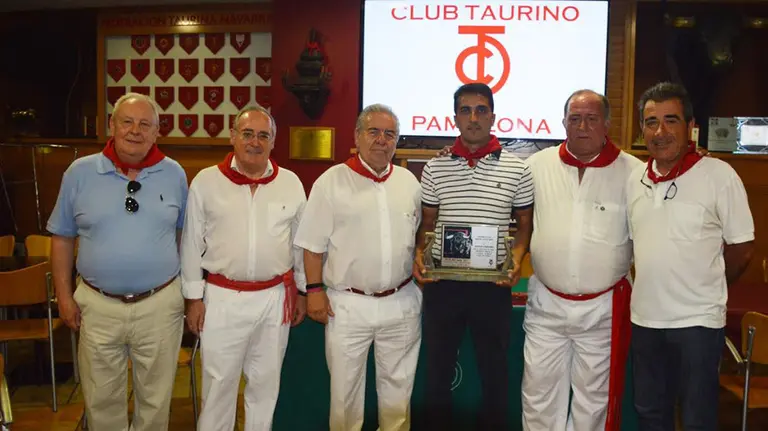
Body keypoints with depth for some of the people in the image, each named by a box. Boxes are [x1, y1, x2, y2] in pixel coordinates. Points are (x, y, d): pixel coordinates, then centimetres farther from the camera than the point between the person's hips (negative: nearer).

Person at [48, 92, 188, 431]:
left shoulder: (174, 174, -1)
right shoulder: (79, 172, -2)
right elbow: (62, 237, 5)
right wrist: (64, 295, 2)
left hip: (160, 304, 0)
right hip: (98, 306, 0)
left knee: (155, 399, 15)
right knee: (102, 399, 16)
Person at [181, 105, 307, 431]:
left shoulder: (291, 183, 1)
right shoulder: (206, 181, -4)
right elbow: (192, 244, 0)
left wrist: (302, 291, 10)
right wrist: (193, 297, -1)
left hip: (275, 297, 2)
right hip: (221, 297, -1)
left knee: (265, 381, 16)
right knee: (219, 382, 10)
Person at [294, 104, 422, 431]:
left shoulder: (409, 181, 7)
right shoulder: (332, 181, -6)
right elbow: (314, 243, -5)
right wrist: (314, 290, -9)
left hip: (401, 303, 4)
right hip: (347, 304, -3)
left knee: (398, 383, 17)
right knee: (345, 386, 10)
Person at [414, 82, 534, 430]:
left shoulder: (517, 169, -1)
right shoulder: (435, 168, 3)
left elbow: (524, 223, 7)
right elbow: (427, 222, 10)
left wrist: (516, 259, -10)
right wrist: (419, 255, -8)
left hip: (493, 284, -1)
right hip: (442, 282, 1)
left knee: (495, 369, 12)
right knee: (438, 366, 14)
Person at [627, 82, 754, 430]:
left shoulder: (719, 175, -10)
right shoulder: (635, 179, 4)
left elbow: (742, 248, -4)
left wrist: (705, 291, 5)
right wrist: (652, 289, 8)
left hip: (698, 321, -4)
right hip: (645, 318, 5)